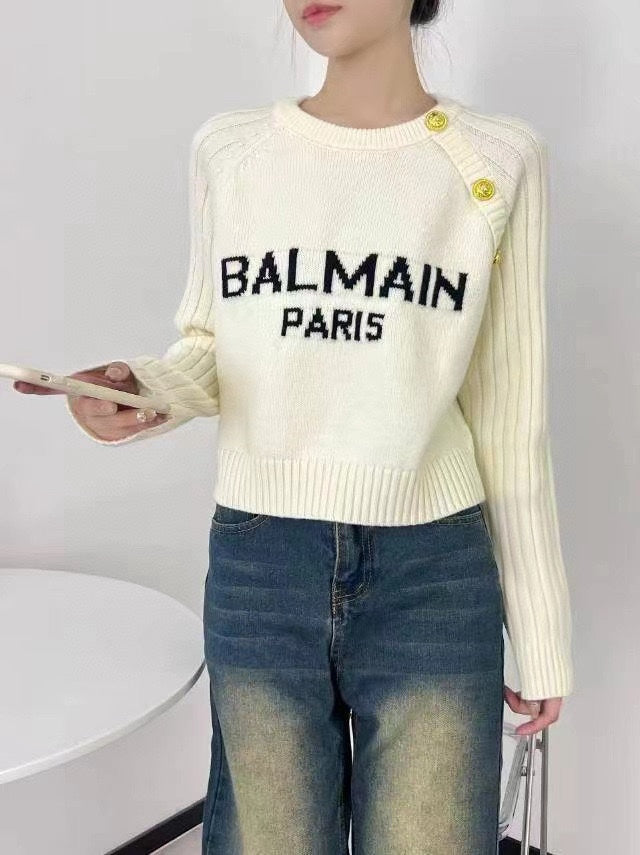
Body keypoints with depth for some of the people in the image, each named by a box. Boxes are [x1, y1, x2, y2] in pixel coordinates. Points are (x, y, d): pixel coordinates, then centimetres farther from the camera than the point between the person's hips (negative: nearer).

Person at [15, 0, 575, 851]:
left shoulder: (501, 158, -2)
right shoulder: (226, 149, 2)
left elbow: (513, 420, 1)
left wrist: (539, 633, 4)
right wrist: (143, 387, -11)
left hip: (434, 578, -1)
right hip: (257, 570, 2)